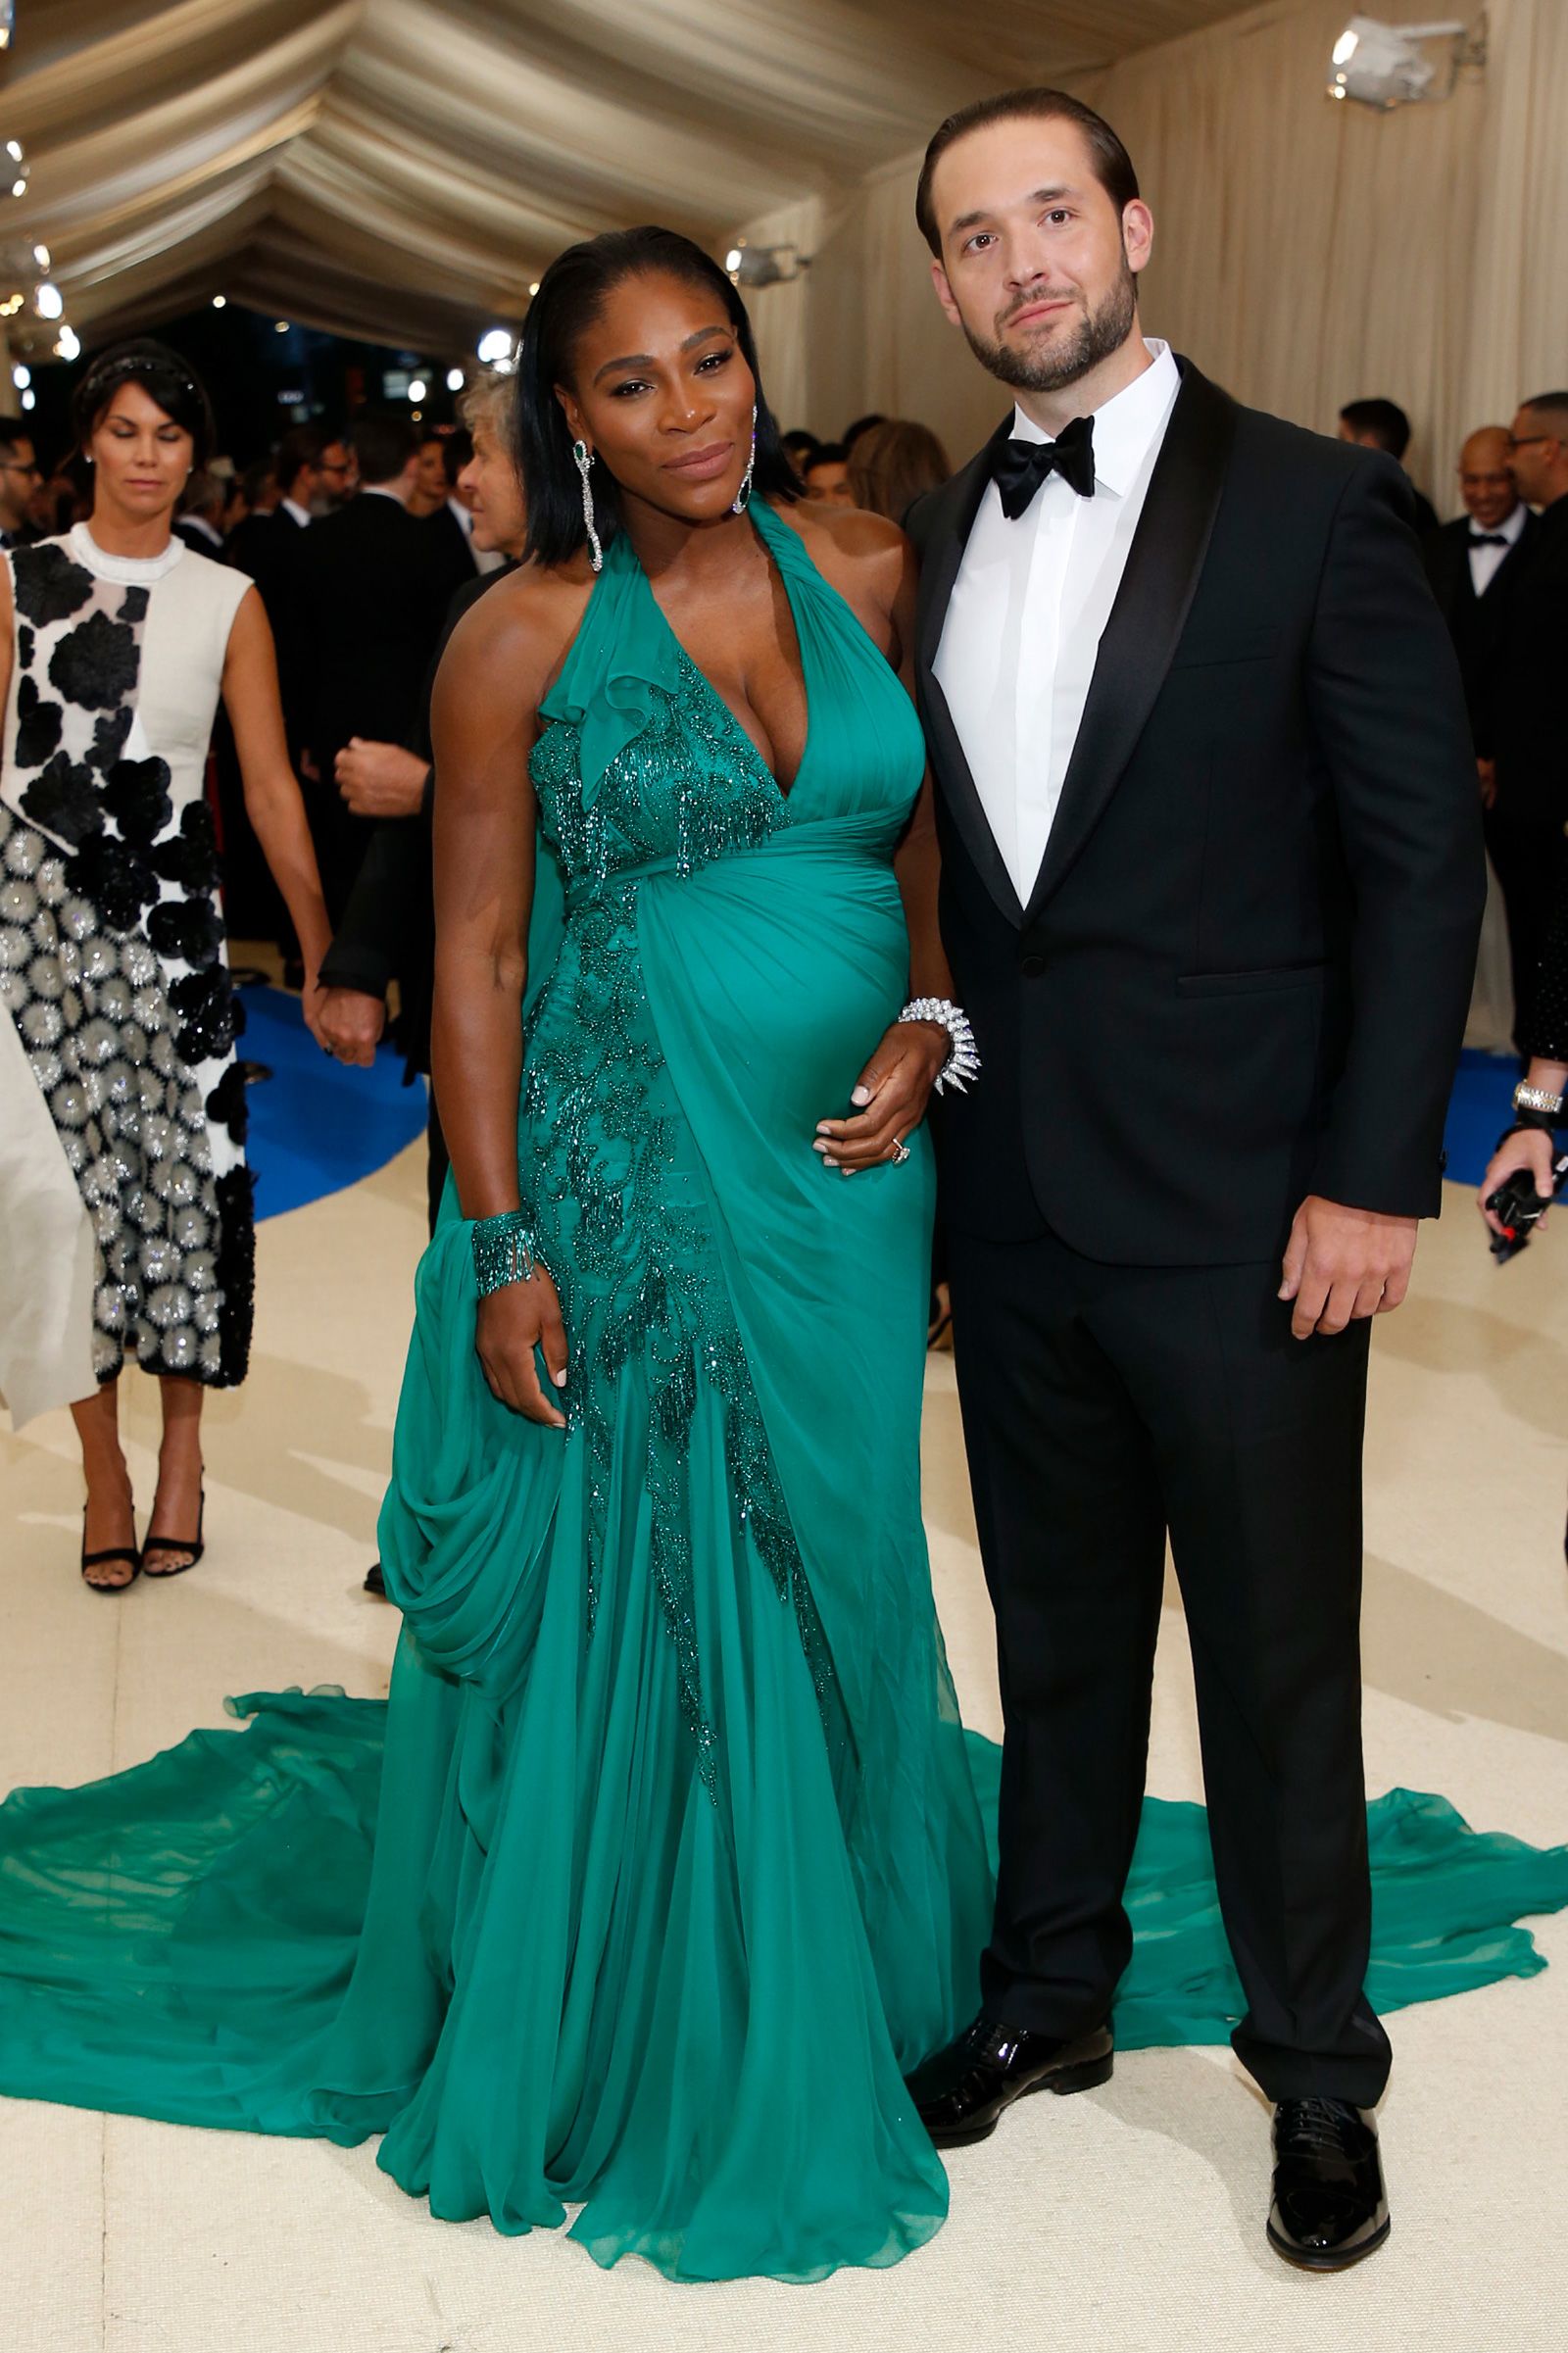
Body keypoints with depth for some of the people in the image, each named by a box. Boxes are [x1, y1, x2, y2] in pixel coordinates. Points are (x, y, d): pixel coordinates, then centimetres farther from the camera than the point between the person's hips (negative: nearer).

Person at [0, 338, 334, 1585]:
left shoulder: (228, 602, 5)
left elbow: (273, 787, 4)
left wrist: (323, 954, 1)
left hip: (168, 913, 0)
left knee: (182, 1161, -1)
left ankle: (183, 1445, 16)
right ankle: (104, 1467, 13)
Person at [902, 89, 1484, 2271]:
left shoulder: (1314, 506, -7)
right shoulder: (938, 535, 9)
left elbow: (1425, 854, -8)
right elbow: (943, 851, 11)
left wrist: (1374, 1176, -13)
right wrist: (926, 1107, 4)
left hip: (1243, 1208, -4)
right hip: (1012, 1196, 5)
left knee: (1277, 1654, 8)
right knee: (1057, 1625, 18)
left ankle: (1317, 2066, 27)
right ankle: (1052, 1992, 36)